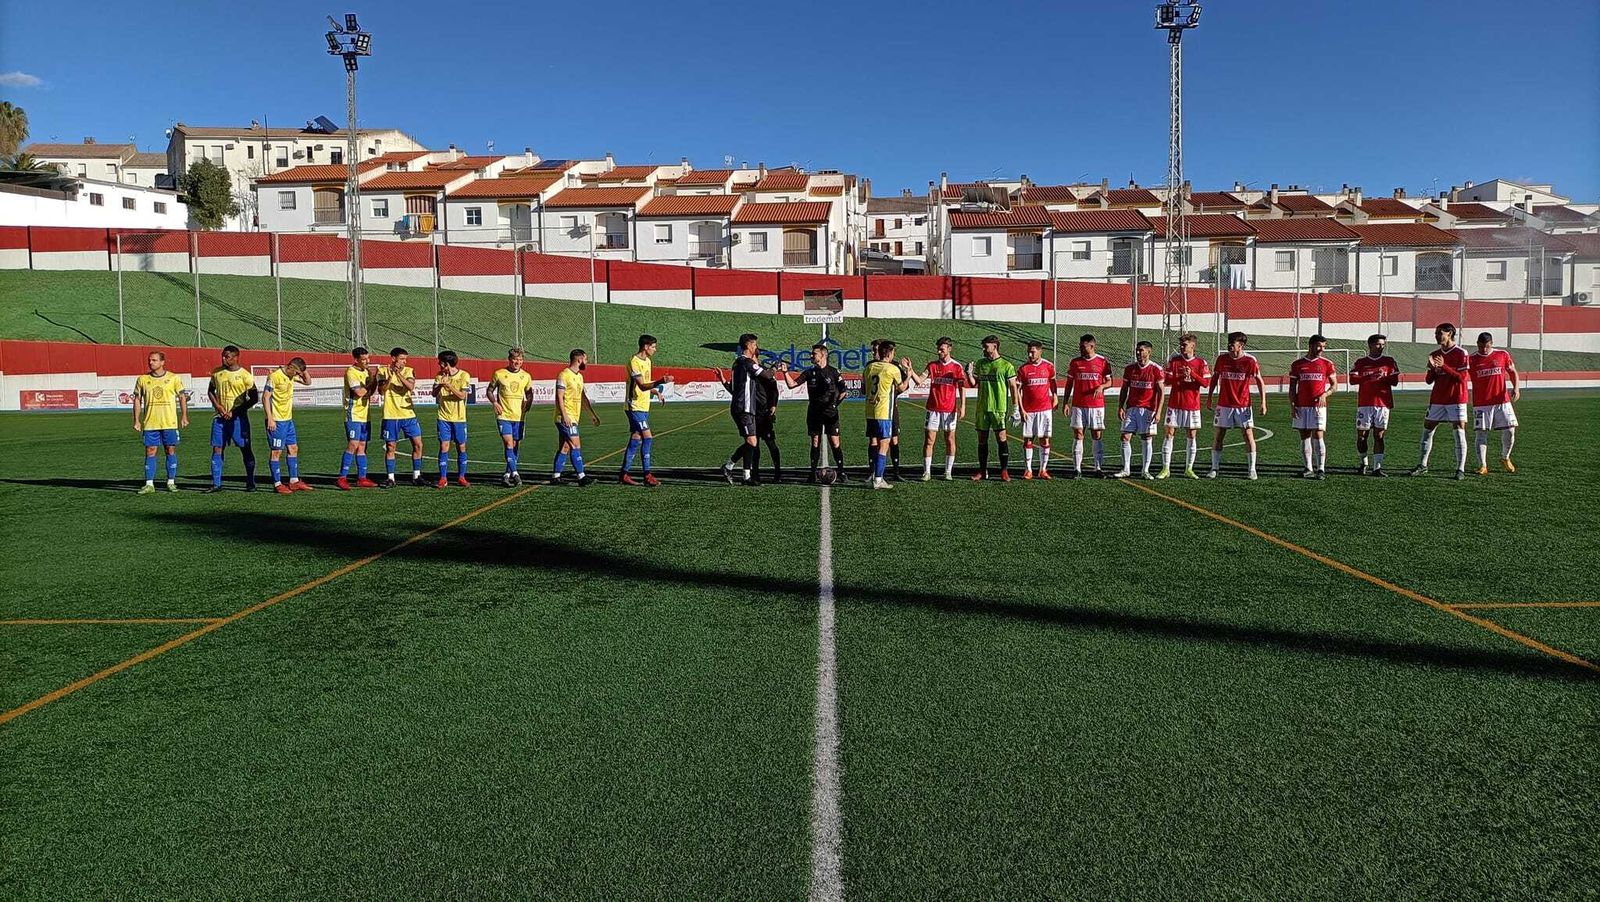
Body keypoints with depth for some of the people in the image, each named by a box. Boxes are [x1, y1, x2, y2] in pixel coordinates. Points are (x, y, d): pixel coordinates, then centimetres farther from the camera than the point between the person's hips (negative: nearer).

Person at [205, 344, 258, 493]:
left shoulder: (245, 375, -7)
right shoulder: (217, 372, 6)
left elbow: (254, 398, -6)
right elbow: (210, 391, 18)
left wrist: (235, 411, -12)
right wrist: (217, 405, -1)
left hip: (238, 418, -4)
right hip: (220, 417, 4)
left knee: (245, 449, -1)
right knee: (217, 449, 2)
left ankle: (250, 483, 7)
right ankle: (216, 484, 8)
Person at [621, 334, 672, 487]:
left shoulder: (647, 361, 14)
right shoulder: (634, 362, -15)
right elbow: (642, 386, -24)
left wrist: (655, 390, 10)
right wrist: (660, 382, -37)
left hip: (643, 407, 9)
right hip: (635, 406, -9)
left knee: (635, 440, 9)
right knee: (647, 438, -13)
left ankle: (624, 475, 14)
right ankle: (647, 475, -9)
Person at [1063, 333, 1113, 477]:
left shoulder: (1103, 362, 1)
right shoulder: (1075, 362, 5)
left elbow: (1109, 381, 5)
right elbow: (1069, 383, 9)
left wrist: (1101, 386, -17)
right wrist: (1065, 401, 3)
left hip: (1097, 405, -1)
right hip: (1078, 405, 1)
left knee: (1097, 435, 3)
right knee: (1078, 435, -2)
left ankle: (1098, 467, 11)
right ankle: (1077, 468, 1)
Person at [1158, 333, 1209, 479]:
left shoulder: (1201, 362, 0)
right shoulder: (1173, 360, 2)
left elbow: (1206, 383, -6)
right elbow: (1167, 380, -3)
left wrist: (1192, 374, -18)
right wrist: (1179, 376, -21)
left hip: (1192, 405, 0)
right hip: (1174, 404, 0)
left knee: (1192, 436, 4)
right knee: (1169, 434, -2)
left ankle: (1189, 469, 14)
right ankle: (1166, 469, 2)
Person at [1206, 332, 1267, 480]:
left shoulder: (1250, 360, -7)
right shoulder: (1222, 359, 1)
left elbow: (1260, 381, -3)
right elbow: (1215, 378, 15)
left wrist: (1263, 402, -9)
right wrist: (1210, 397, 13)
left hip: (1243, 405, -2)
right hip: (1224, 405, 2)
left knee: (1249, 435, -1)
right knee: (1218, 436, 2)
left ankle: (1252, 469, 8)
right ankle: (1215, 468, 11)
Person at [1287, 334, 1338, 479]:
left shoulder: (1327, 364, 4)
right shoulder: (1297, 364, 6)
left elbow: (1335, 384, 9)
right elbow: (1292, 387, 8)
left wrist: (1325, 394, -11)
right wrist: (1292, 406, 0)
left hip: (1319, 405, -2)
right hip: (1301, 407, 2)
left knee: (1318, 436, -8)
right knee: (1304, 437, 4)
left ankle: (1321, 469, -7)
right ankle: (1309, 469, 11)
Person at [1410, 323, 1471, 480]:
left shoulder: (1461, 353, -7)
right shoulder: (1434, 354, 10)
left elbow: (1463, 378, -14)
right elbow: (1429, 380, 9)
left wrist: (1444, 366, -20)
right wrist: (1432, 368, -10)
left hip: (1456, 399, -6)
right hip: (1437, 400, 6)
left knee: (1460, 433, -6)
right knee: (1427, 431, 5)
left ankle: (1461, 470, -2)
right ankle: (1422, 466, 13)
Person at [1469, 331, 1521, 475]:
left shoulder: (1502, 355, 4)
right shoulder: (1471, 359, -1)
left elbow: (1513, 372, 10)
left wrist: (1516, 388, -6)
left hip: (1502, 402, 2)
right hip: (1481, 404, -2)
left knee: (1510, 431, 0)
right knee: (1481, 434, -4)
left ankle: (1505, 458, 24)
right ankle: (1482, 466, -2)